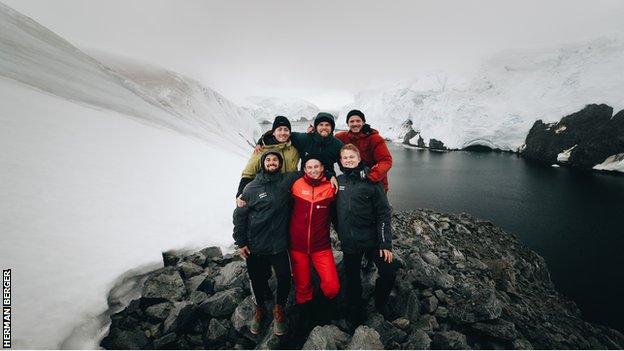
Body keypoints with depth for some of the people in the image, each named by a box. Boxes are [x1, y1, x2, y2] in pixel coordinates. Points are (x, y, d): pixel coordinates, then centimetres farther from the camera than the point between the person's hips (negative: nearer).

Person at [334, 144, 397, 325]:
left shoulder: (370, 180, -7)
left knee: (389, 272, -3)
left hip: (372, 239, -2)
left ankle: (380, 303, 29)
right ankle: (356, 315, 36)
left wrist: (385, 243, -12)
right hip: (348, 242, 2)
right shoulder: (338, 181, 2)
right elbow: (334, 211, 14)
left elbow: (383, 213, -8)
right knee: (352, 279, 12)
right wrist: (340, 232, 9)